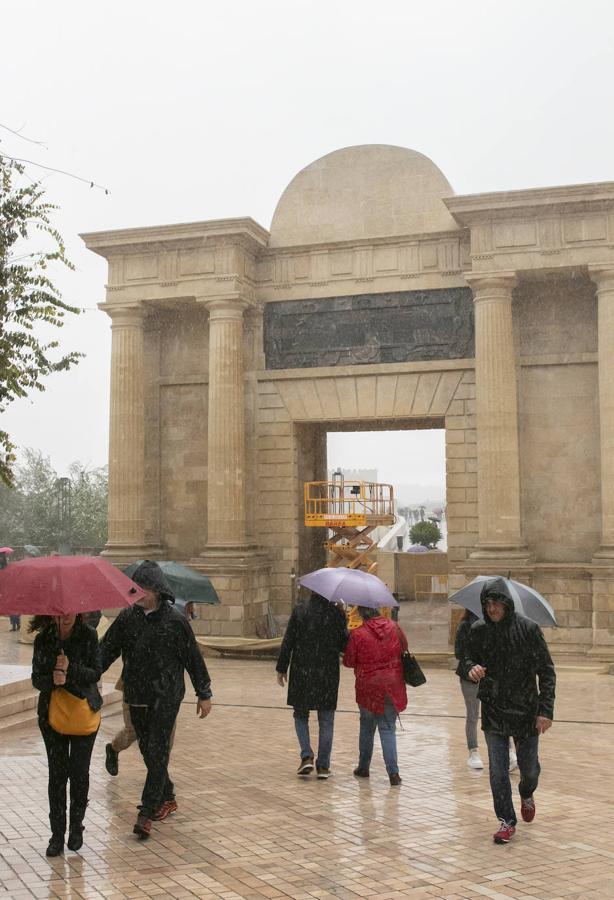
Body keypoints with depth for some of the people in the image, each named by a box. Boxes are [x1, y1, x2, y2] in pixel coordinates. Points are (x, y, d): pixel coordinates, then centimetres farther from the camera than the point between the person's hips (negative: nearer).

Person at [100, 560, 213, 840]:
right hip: (136, 697, 5)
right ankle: (167, 798, 32)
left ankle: (146, 813, -7)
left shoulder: (174, 620, -8)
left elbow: (193, 657, -2)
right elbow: (106, 650, 5)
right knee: (148, 751, 14)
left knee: (157, 753, -9)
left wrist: (204, 693, 1)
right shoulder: (127, 617, 3)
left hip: (165, 698, -5)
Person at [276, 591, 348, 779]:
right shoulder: (337, 613, -6)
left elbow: (288, 642, -5)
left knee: (300, 715, 17)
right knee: (326, 720, 10)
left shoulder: (299, 610, -5)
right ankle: (323, 766, 10)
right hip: (328, 674, 0)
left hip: (301, 672, 0)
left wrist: (281, 668, 3)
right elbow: (344, 645, -2)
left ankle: (307, 756, 1)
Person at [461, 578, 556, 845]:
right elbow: (469, 658, 8)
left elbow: (546, 671, -8)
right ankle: (506, 821, 17)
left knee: (529, 768, 11)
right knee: (498, 771, 0)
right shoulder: (479, 630, -5)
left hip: (526, 711, -1)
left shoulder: (528, 629, -12)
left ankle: (527, 795, 45)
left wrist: (546, 710, -14)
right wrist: (471, 668, -18)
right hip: (493, 712, 1)